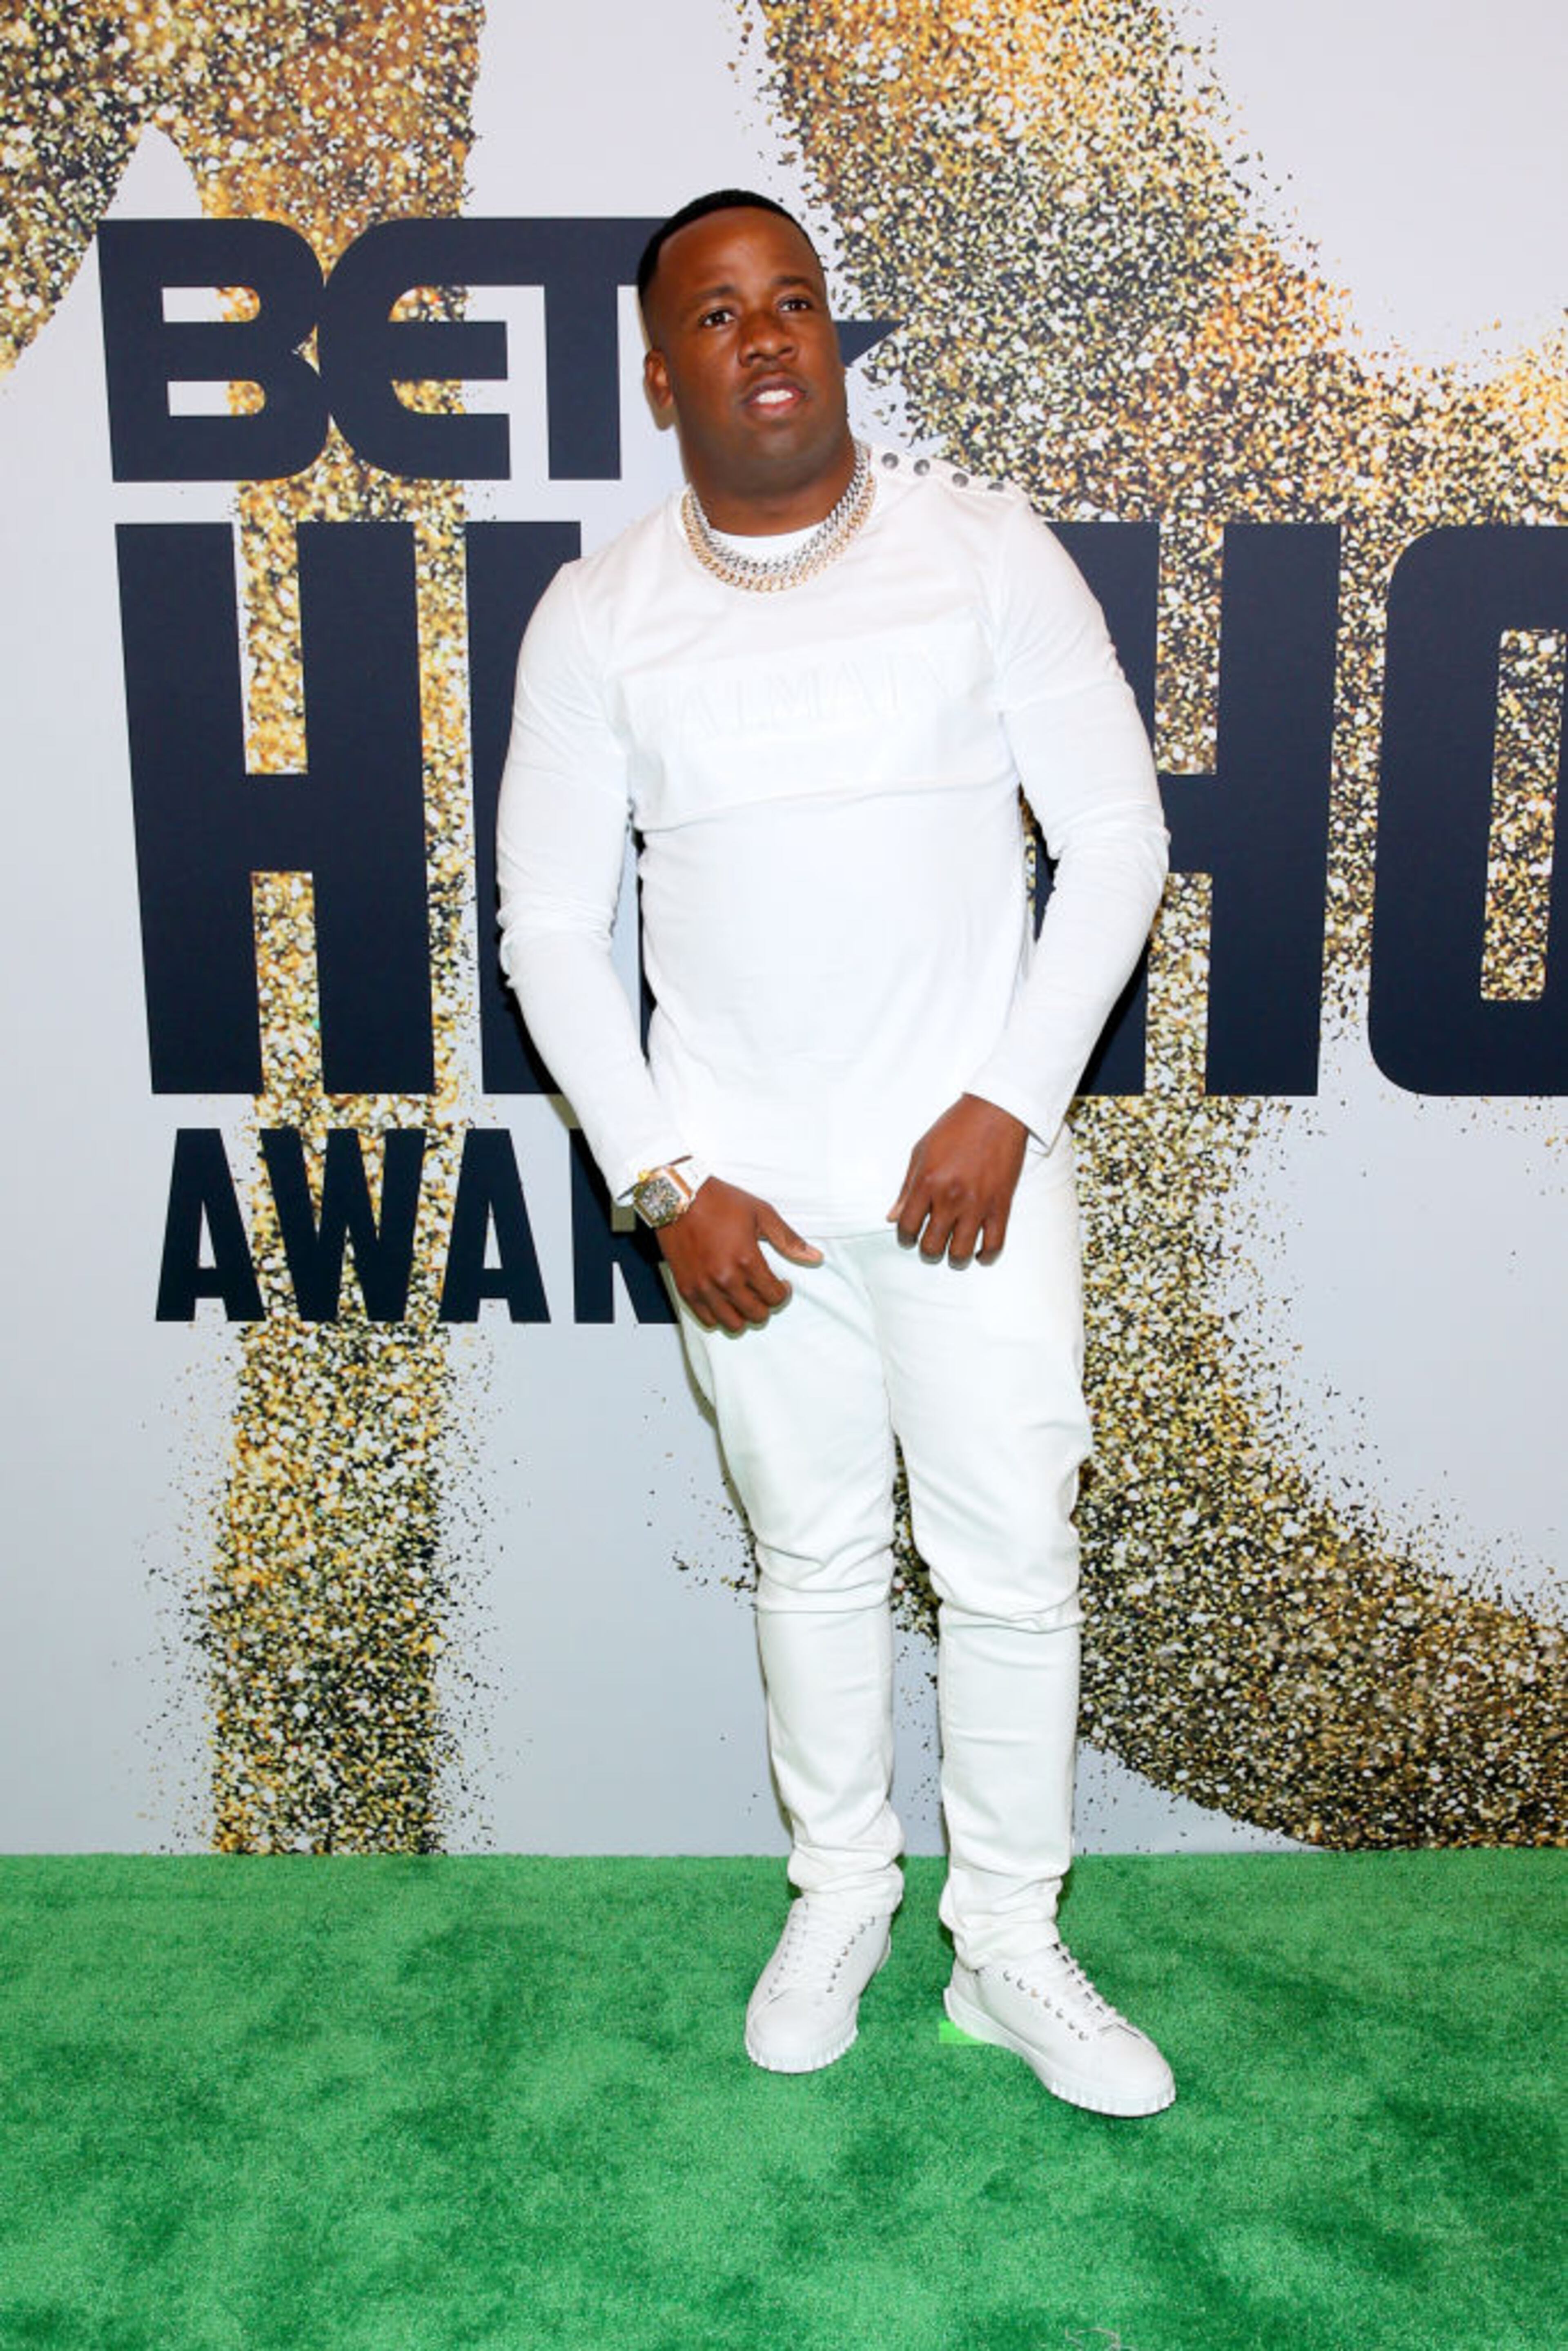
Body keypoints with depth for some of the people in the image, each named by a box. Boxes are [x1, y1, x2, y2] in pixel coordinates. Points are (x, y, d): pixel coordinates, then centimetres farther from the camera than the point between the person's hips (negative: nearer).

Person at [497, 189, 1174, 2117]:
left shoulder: (986, 551, -2)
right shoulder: (596, 618, 1)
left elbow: (1117, 837, -2)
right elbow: (549, 924, 2)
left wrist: (1009, 1105, -11)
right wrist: (661, 1182, -6)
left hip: (969, 1157, 0)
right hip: (742, 1177, 1)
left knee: (1011, 1561, 5)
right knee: (813, 1549, 14)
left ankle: (1011, 1947, 26)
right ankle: (840, 1891, 36)